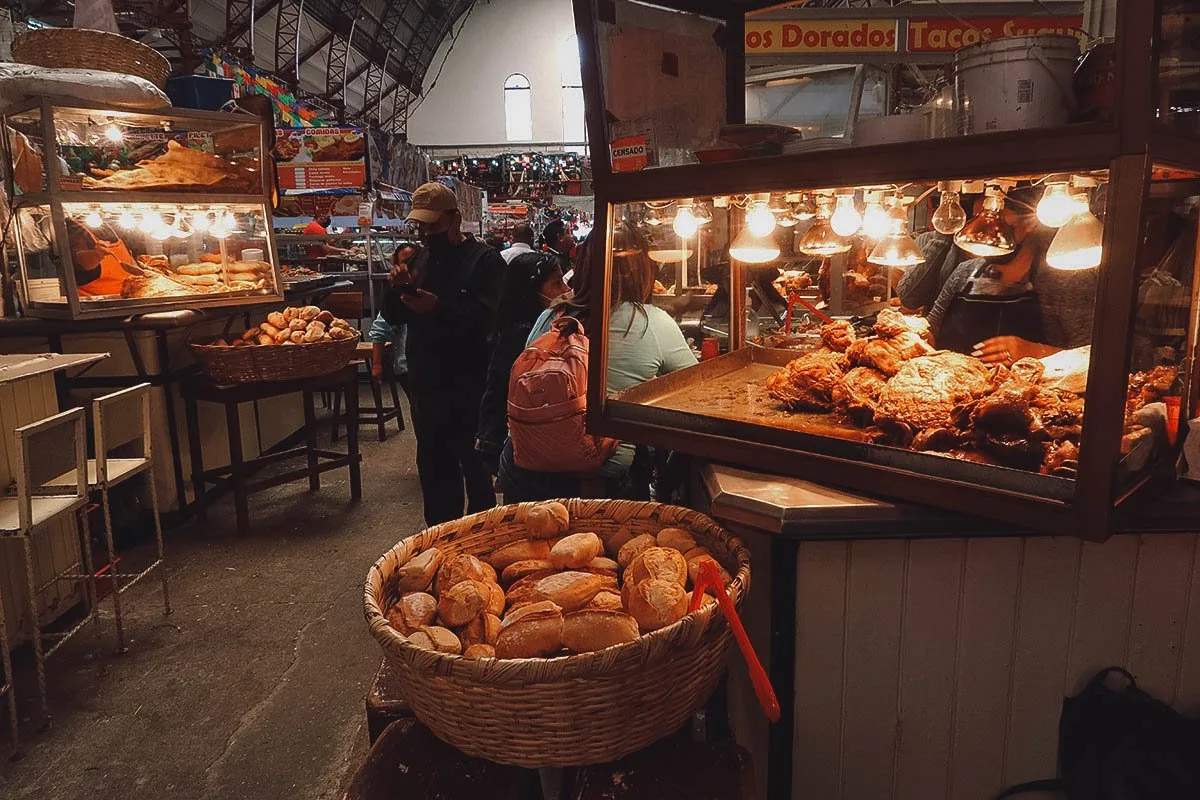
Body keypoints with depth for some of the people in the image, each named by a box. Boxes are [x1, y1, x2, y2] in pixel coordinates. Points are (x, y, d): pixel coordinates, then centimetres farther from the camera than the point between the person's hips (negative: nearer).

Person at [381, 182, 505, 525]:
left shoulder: (484, 260, -7)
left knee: (475, 465, 3)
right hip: (425, 381, 7)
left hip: (468, 384, -7)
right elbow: (394, 316, 12)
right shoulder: (419, 259, 13)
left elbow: (484, 317, -21)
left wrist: (438, 308, -33)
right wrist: (396, 288, -7)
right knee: (433, 465, 15)